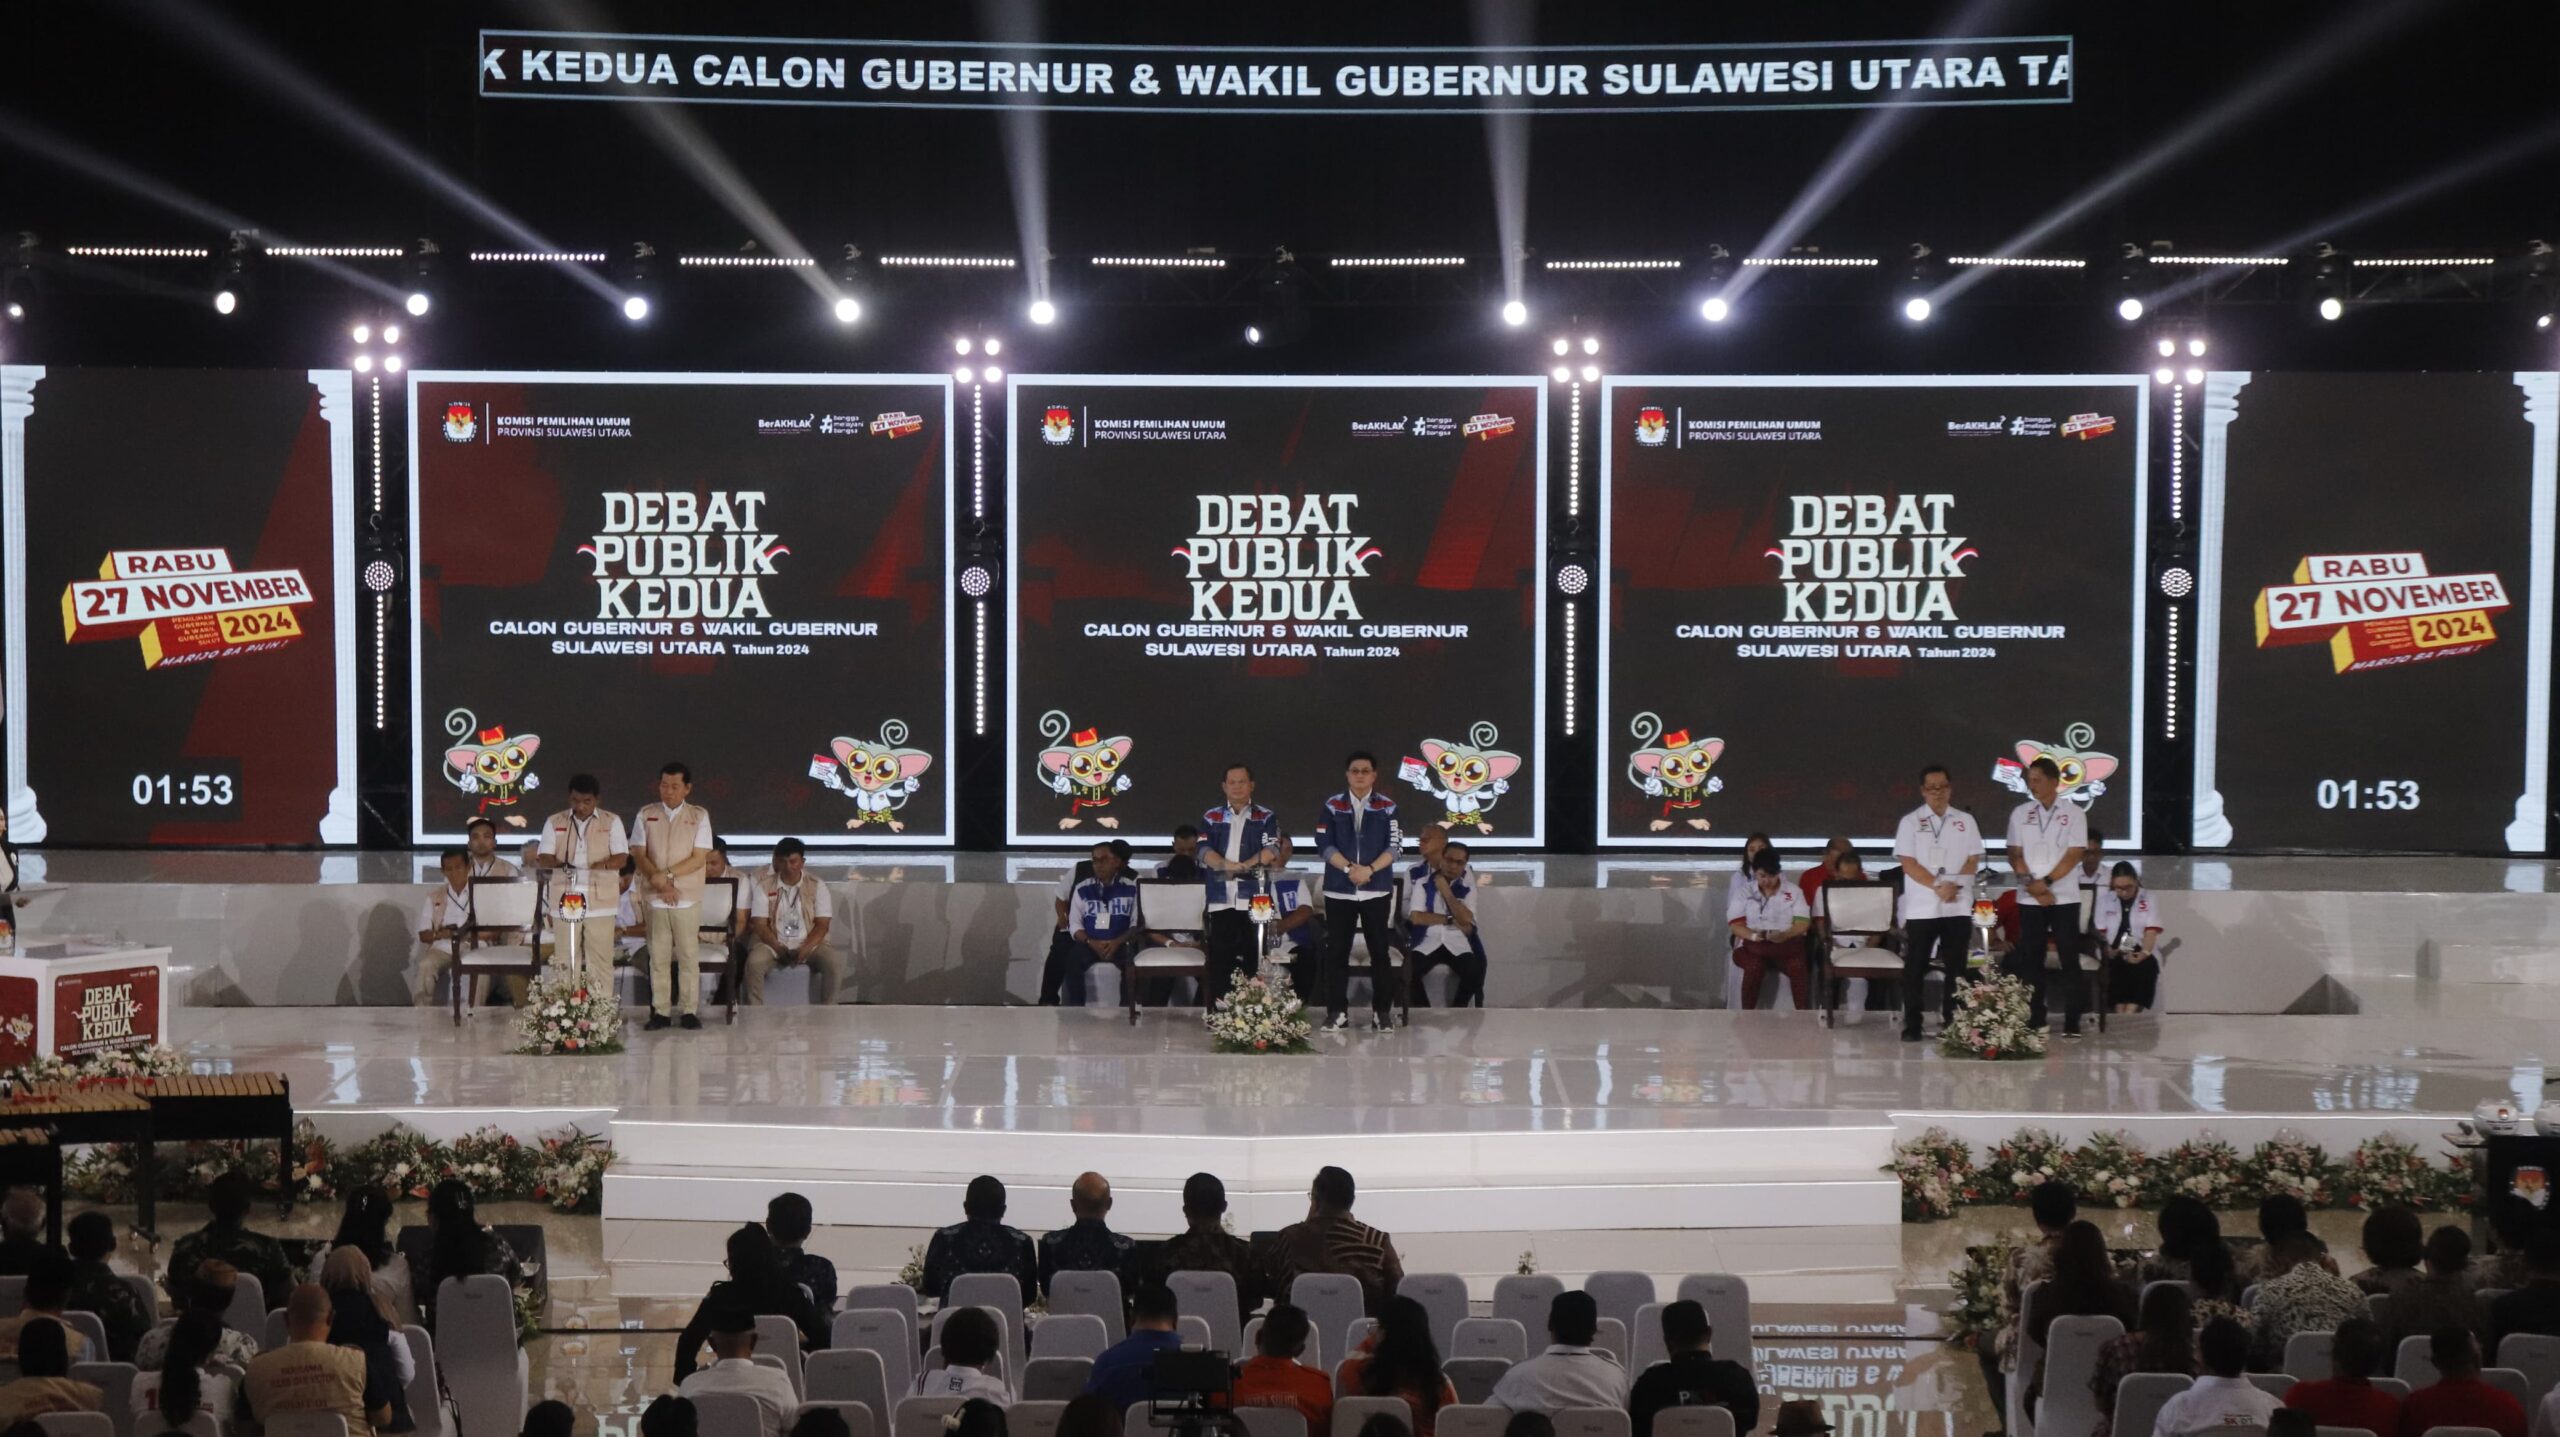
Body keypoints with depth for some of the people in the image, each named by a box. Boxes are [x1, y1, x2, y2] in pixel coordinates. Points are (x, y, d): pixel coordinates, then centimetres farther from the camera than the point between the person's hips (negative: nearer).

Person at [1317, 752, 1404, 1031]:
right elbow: (1324, 844, -2)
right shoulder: (1333, 806, 4)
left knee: (1380, 950, 2)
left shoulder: (1387, 807, 3)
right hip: (1339, 889, 0)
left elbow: (1394, 846, -3)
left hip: (1377, 889, 0)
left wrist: (1370, 869, -16)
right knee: (1337, 951, 1)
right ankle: (1337, 1011, 6)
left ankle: (1381, 1011, 8)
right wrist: (1349, 868, -15)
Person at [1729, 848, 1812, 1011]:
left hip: (1787, 943, 0)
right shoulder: (1745, 893, 8)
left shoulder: (1793, 892, 8)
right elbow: (1735, 925, 1)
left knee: (1798, 967, -32)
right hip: (1753, 943, 0)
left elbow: (1803, 923, -1)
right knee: (1754, 967, -34)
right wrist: (1754, 935, -21)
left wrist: (1784, 935, -22)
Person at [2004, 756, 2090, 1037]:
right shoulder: (2020, 814, 7)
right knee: (2031, 960, 3)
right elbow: (2015, 854, 4)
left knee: (2070, 959, -3)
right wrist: (2032, 885, -9)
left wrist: (2046, 882, -14)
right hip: (2030, 899, 2)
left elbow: (2073, 855, -7)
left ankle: (2072, 1021, 0)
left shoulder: (2073, 815, -1)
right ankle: (2035, 1020, 7)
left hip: (2065, 898, -2)